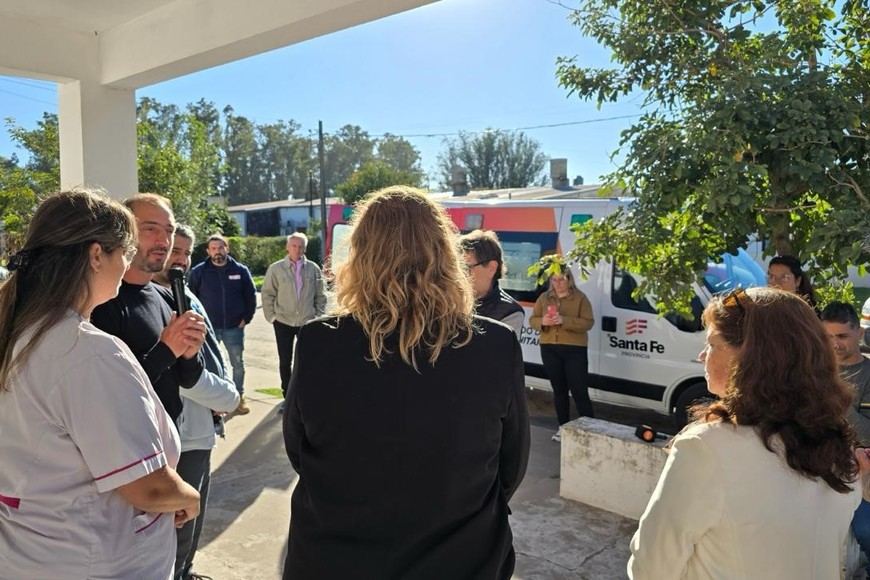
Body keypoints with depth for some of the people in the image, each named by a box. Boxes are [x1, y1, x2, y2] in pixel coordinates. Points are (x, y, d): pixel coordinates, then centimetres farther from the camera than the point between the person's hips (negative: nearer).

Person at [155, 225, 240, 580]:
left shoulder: (186, 296, 7)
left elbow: (212, 351, 13)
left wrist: (226, 390, -3)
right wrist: (229, 399, -15)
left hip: (198, 428, 10)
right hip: (182, 433, -10)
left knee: (192, 520, 26)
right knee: (179, 527, 6)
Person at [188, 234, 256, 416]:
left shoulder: (240, 270, 0)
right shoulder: (199, 271, -2)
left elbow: (251, 296, 5)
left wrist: (246, 318, -1)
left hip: (234, 327, 1)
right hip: (208, 327, -1)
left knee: (238, 363, 10)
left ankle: (239, 397, 25)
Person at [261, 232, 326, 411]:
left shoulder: (313, 269, -4)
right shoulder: (276, 268, -5)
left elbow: (320, 295, 3)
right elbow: (267, 294, -1)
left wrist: (318, 315, -1)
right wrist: (271, 316, -4)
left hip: (307, 322, 0)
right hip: (283, 322, 0)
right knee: (285, 361, 10)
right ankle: (288, 397, 24)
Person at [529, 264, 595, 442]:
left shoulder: (580, 298, -3)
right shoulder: (544, 298, 8)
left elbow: (588, 322, -11)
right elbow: (532, 320, 9)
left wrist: (564, 321, -24)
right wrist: (542, 322, -14)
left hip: (574, 350, -4)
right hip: (549, 350, 4)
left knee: (579, 391, -4)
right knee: (559, 390, 14)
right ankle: (563, 427, 24)